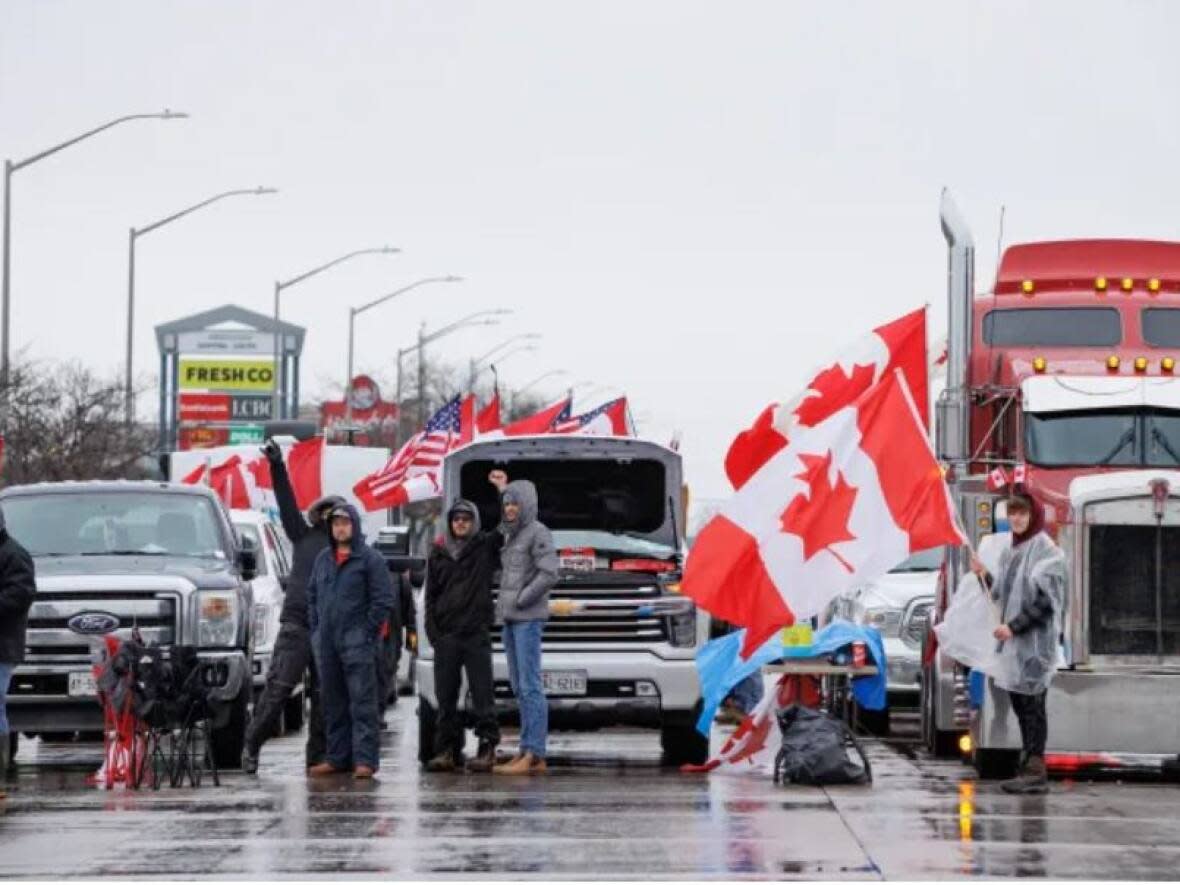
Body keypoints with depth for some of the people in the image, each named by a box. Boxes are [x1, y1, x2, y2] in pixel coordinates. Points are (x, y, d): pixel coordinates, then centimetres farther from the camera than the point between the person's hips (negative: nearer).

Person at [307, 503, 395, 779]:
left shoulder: (370, 559, -4)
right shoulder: (323, 559, 15)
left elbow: (384, 600, -7)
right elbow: (312, 595, 22)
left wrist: (367, 632, -11)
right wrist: (316, 629, 12)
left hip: (357, 641, -6)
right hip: (326, 642, 6)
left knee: (362, 702, -10)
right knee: (333, 702, 11)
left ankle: (364, 759, -13)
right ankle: (337, 757, 17)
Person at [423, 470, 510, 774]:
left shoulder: (485, 547, 6)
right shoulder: (438, 554, 14)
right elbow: (430, 596, 14)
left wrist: (503, 492, -8)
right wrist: (432, 630, 4)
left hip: (476, 634, -3)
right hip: (445, 636, 3)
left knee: (482, 694, -4)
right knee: (445, 696, 4)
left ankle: (487, 748, -4)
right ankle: (447, 749, 8)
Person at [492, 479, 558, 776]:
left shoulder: (538, 533, -8)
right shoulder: (510, 535, 17)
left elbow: (549, 574, -17)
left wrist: (522, 599, -14)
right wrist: (505, 602, 11)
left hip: (529, 618, -9)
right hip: (510, 618, 9)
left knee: (530, 686, -12)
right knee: (519, 687, 8)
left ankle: (534, 754, -15)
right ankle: (527, 752, 11)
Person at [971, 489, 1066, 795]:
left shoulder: (1045, 550, -9)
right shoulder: (1011, 551, 16)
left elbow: (1045, 601, -15)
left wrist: (1014, 626, -18)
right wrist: (985, 576, 6)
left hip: (1035, 640, -8)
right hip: (1013, 640, 8)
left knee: (1031, 702, -8)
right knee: (1018, 701, 8)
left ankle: (1036, 771, -7)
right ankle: (1028, 767, 13)